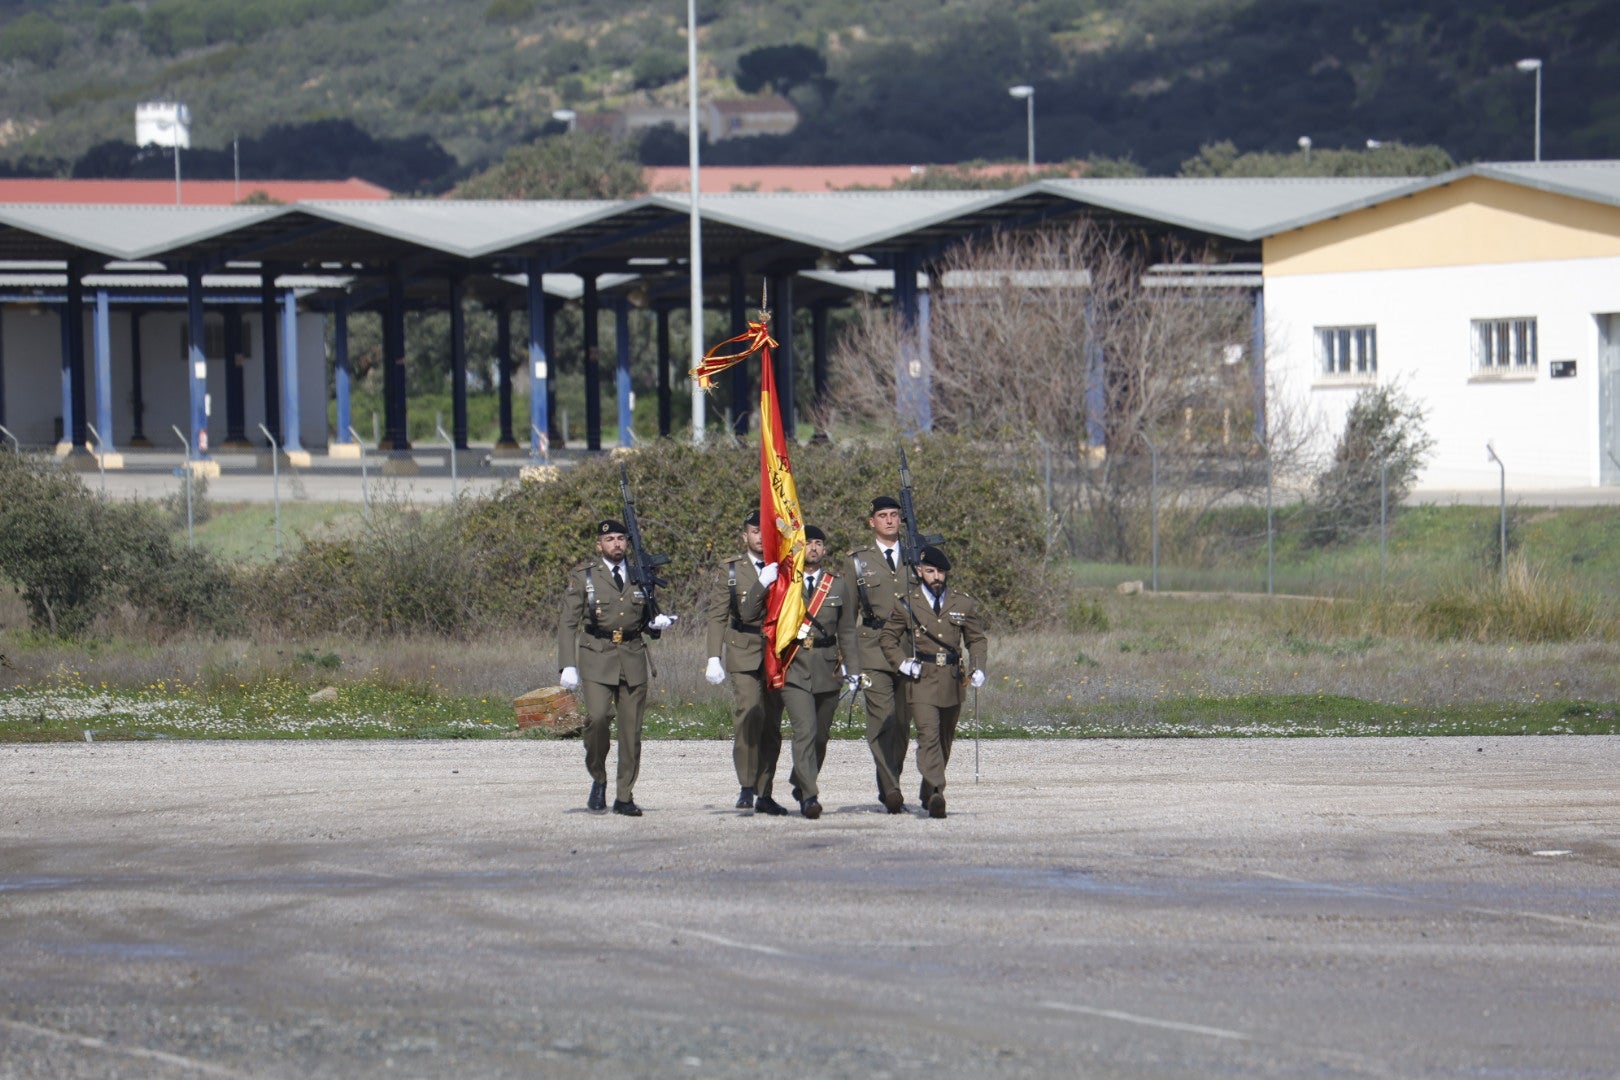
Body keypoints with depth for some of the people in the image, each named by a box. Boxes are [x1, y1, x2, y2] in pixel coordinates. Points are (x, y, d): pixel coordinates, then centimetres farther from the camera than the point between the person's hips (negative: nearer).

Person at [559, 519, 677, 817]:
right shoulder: (582, 575, 4)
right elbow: (568, 622, 1)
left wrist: (657, 624, -1)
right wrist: (568, 666, -8)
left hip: (633, 657, 3)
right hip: (597, 657, -3)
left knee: (631, 728, 0)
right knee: (597, 717, -22)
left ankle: (624, 797, 9)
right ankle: (598, 780, 0)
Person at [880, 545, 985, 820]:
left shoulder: (963, 603, 8)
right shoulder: (906, 604, 2)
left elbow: (976, 639, 15)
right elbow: (888, 638, 11)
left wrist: (977, 668, -1)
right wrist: (902, 663, -5)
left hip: (953, 681, 3)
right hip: (922, 681, -3)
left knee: (945, 740, 11)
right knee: (929, 736, -17)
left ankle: (928, 794, 27)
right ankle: (936, 795, -26)